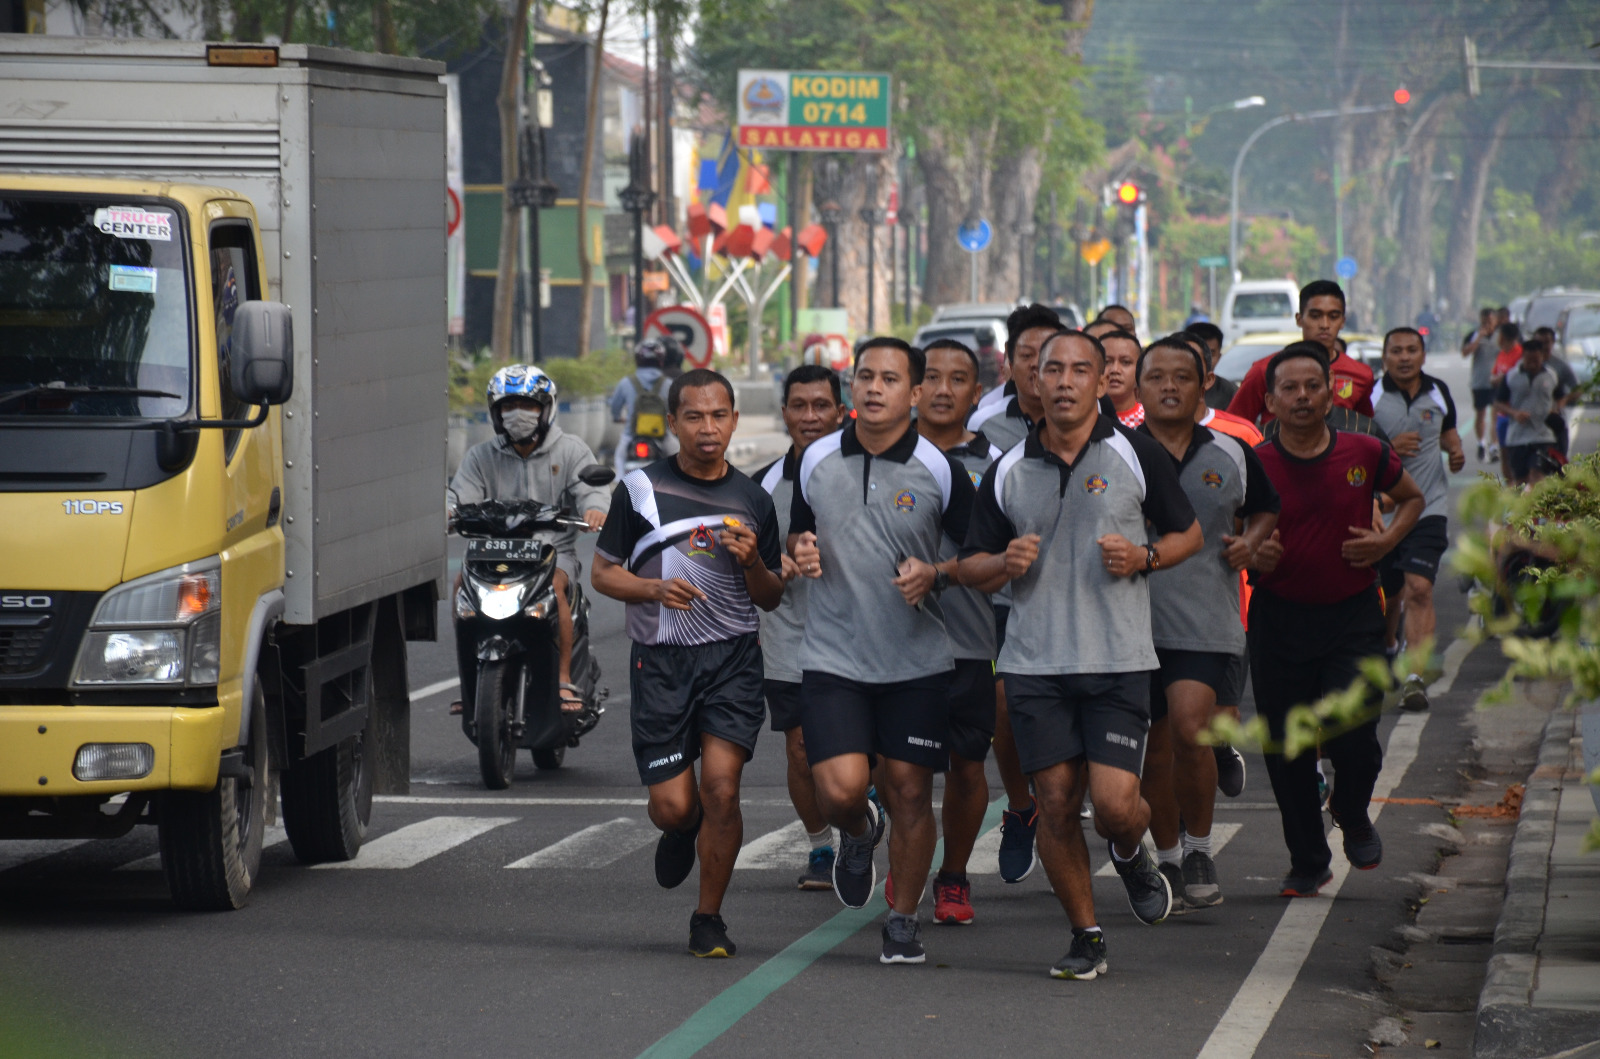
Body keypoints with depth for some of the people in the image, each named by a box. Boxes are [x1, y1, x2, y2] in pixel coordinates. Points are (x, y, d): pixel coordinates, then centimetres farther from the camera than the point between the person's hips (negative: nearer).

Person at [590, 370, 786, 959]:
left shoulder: (752, 500, 8)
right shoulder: (641, 489, 2)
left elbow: (772, 599, 14)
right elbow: (603, 573, 6)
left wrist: (752, 563, -8)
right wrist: (655, 589, -13)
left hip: (732, 659, 0)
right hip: (660, 661, 0)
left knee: (721, 789, -14)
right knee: (673, 806, -2)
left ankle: (709, 918, 3)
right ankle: (683, 831, 37)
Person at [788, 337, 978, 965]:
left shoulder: (939, 471, -5)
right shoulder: (817, 461, 3)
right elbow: (797, 534, 19)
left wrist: (935, 576, -16)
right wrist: (801, 552, -4)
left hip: (916, 660, -1)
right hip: (833, 655, 1)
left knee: (910, 793, 2)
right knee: (840, 789, -12)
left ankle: (904, 920, 19)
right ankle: (858, 833, 25)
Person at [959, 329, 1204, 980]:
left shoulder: (1134, 456, 1)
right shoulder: (1009, 472, 7)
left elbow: (1188, 534, 11)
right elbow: (971, 568, 14)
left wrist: (1144, 557, -9)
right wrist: (1004, 563, -8)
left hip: (1117, 660, -2)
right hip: (1035, 663, 2)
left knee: (1115, 803, -11)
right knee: (1056, 805, 0)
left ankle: (1131, 853, 26)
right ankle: (1086, 937, 16)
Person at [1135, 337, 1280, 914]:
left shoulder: (1231, 455, 6)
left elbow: (1264, 510, 23)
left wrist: (1249, 543, 3)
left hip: (1205, 621, -1)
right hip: (1134, 619, 1)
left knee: (1190, 728, -19)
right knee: (1153, 749, 6)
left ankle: (1199, 850, 0)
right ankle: (1168, 862, 23)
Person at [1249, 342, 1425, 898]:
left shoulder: (1364, 454, -1)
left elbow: (1412, 498, 17)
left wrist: (1387, 540, 0)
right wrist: (1256, 556, -14)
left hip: (1353, 616, 0)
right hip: (1280, 618, 0)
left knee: (1352, 736, -14)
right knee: (1286, 747, 3)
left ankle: (1352, 816, 19)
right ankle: (1307, 862, 21)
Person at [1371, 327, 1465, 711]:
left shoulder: (1438, 392, 6)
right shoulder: (1370, 395, -6)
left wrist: (1455, 450, 3)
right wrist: (1388, 446, -21)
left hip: (1428, 508, 0)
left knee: (1418, 590, -16)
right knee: (1388, 594, 13)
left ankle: (1415, 677, -23)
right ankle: (1387, 648, 46)